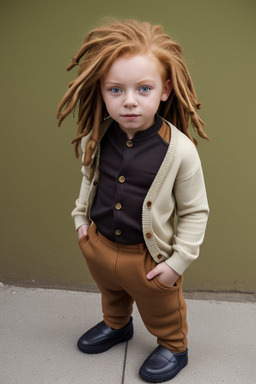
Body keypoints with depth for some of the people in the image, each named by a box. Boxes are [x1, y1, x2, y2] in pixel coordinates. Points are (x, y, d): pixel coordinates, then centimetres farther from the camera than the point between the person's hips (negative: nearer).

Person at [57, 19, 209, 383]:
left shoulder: (180, 150, -27)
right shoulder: (95, 139, -14)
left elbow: (195, 212, -15)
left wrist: (178, 261, -13)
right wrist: (81, 217, 8)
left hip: (148, 256, -4)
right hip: (98, 244, 5)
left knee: (161, 310, 23)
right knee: (112, 294, 33)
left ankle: (174, 347, 53)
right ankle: (117, 325, 65)